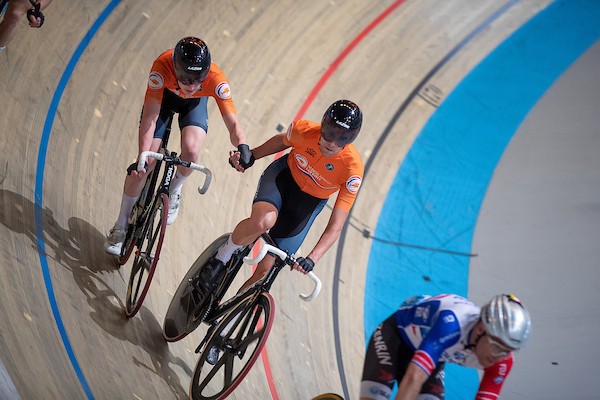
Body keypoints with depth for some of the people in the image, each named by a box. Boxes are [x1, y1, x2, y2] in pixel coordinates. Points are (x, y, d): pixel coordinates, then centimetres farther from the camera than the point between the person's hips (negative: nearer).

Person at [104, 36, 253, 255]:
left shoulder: (215, 79, -40)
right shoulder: (162, 67, -42)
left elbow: (232, 123, -38)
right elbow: (149, 117, -39)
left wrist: (242, 146, -58)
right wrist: (142, 157, -47)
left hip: (195, 103, 1)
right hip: (164, 95, -1)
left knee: (190, 150, -26)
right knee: (145, 164, -8)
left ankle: (174, 190, 9)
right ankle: (120, 227, 11)